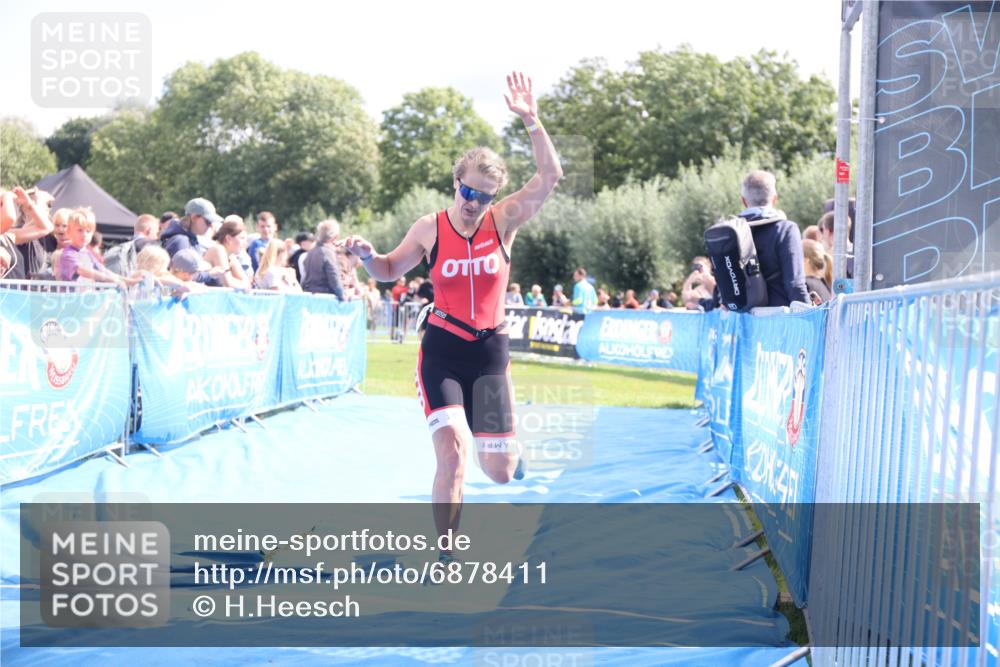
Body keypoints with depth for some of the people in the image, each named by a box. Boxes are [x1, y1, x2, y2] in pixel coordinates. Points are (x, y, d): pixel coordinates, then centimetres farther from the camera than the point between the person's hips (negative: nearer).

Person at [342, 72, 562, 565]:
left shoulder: (503, 222, -3)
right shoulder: (430, 229, -3)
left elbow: (549, 176, -14)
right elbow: (390, 271, 12)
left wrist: (531, 120, -23)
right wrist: (367, 256, -10)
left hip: (490, 351, 1)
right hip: (442, 350, -1)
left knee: (500, 472, 5)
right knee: (452, 455, -20)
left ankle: (507, 444, 47)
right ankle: (447, 557, -5)